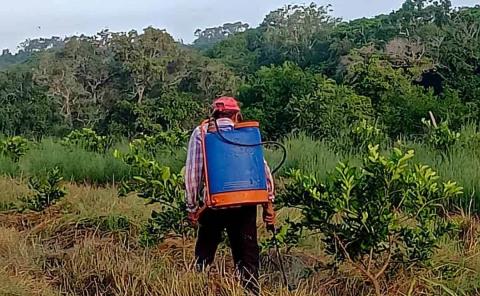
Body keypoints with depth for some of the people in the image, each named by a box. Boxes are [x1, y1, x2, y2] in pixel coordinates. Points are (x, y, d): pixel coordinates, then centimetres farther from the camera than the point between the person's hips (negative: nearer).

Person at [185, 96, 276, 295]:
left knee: (204, 255, 14)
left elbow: (192, 172, 1)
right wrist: (269, 202, 8)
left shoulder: (201, 133, 7)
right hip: (245, 204, 1)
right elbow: (263, 168, 4)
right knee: (247, 256, 9)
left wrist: (192, 206, 7)